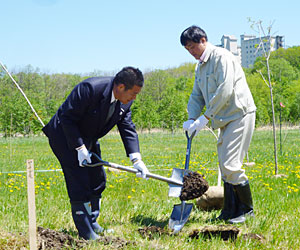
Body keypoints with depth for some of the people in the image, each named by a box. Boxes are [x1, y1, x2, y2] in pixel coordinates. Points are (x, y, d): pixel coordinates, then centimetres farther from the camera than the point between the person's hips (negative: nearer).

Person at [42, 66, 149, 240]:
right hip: (65, 137, -8)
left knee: (98, 179, 11)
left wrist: (136, 159, -16)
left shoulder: (125, 102, -8)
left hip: (88, 140, 8)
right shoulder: (90, 89, -32)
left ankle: (92, 223, 28)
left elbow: (127, 128, -5)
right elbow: (67, 118, -27)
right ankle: (85, 232, -1)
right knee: (79, 182, -11)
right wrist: (79, 147, -26)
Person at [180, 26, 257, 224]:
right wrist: (192, 118, -1)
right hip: (225, 119, 9)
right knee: (225, 165, 9)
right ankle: (230, 211, 16)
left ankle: (247, 209, 0)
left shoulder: (222, 57, -11)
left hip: (240, 114, -9)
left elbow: (225, 90, -20)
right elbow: (197, 96, 19)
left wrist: (206, 117, -18)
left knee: (230, 164, -13)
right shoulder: (200, 67, 17)